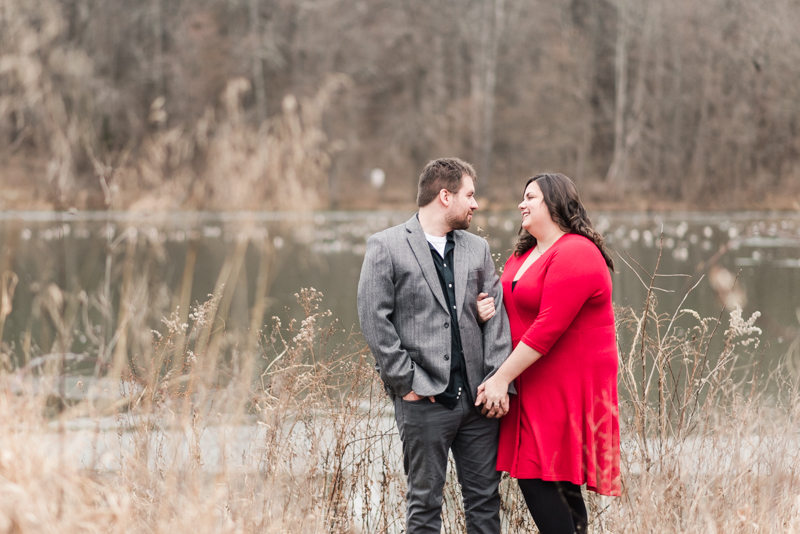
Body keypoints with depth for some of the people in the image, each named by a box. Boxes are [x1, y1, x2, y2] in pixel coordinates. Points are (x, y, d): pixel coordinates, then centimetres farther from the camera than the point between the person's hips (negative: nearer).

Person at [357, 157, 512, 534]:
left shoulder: (478, 249, 15)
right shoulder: (386, 247, 0)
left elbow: (496, 318, 9)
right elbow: (374, 320, -7)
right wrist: (406, 380, -11)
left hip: (478, 398, 5)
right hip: (424, 401, -4)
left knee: (485, 498, 7)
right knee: (425, 502, 2)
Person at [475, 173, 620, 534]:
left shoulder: (574, 254, -14)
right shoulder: (522, 256, 17)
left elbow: (550, 326, -21)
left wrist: (502, 378, -20)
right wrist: (488, 310, 0)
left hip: (567, 388, -9)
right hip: (533, 387, 9)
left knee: (539, 479, -13)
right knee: (556, 483, 7)